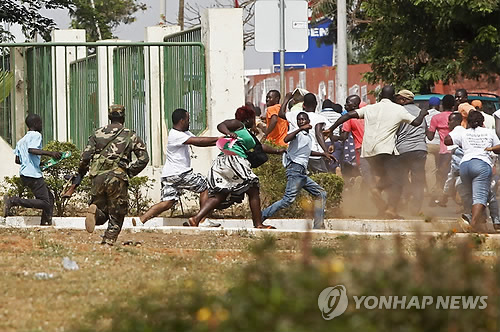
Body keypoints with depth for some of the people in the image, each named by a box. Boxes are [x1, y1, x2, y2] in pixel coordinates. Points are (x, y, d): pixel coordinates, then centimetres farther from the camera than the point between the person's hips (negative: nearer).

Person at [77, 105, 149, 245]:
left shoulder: (98, 133, 12)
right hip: (118, 178, -2)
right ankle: (109, 240, -5)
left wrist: (80, 174, 17)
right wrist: (130, 172, 8)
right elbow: (143, 158, 1)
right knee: (116, 214, 7)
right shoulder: (131, 136, 8)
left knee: (102, 211, 15)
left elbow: (86, 156, 6)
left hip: (98, 177, 2)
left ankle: (94, 212, -19)